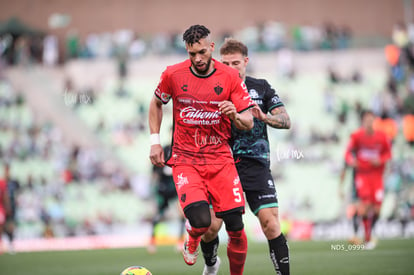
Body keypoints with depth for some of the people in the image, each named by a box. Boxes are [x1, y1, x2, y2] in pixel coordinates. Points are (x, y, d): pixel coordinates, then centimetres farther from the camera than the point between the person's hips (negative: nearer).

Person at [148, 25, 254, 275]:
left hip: (221, 158, 1)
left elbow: (249, 123, 0)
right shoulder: (173, 75, -2)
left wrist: (235, 116, -22)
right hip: (185, 159, -1)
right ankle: (192, 242, 15)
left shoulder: (230, 77, -2)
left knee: (236, 227, -7)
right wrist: (155, 141, 9)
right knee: (201, 220, -22)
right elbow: (156, 104, 18)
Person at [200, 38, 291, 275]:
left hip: (255, 165, 0)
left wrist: (264, 116, -17)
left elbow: (286, 121, 3)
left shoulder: (261, 87, 8)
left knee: (271, 223, -15)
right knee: (210, 226, -5)